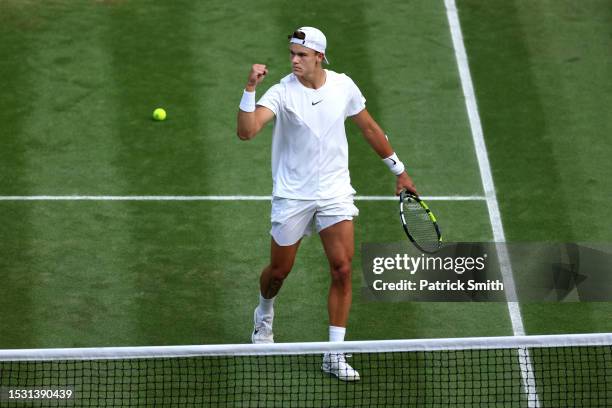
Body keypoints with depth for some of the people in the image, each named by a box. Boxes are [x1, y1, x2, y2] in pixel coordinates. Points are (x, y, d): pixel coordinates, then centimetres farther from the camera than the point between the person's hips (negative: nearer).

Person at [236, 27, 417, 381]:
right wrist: (250, 89, -41)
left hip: (335, 192, 2)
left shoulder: (343, 86, -4)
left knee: (343, 271, -8)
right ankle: (265, 314, 46)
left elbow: (370, 128, 10)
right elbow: (247, 131, -29)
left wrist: (399, 171, 15)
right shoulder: (282, 92, -15)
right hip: (292, 195, -2)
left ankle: (334, 355, -1)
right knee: (280, 271, 10)